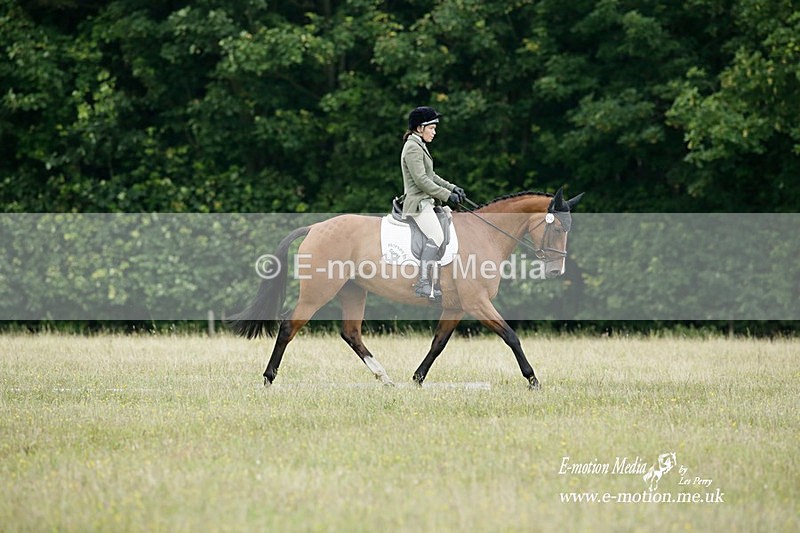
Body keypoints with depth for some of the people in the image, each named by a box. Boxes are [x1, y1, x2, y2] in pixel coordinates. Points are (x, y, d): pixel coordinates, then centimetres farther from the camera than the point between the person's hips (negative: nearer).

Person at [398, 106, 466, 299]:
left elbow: (431, 176, 24)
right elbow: (421, 180, -20)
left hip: (425, 202, 11)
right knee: (436, 237, -25)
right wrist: (447, 195, -18)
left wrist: (453, 188, 11)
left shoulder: (420, 146, 21)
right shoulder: (413, 148, -13)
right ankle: (424, 284, -31)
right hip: (418, 202, -11)